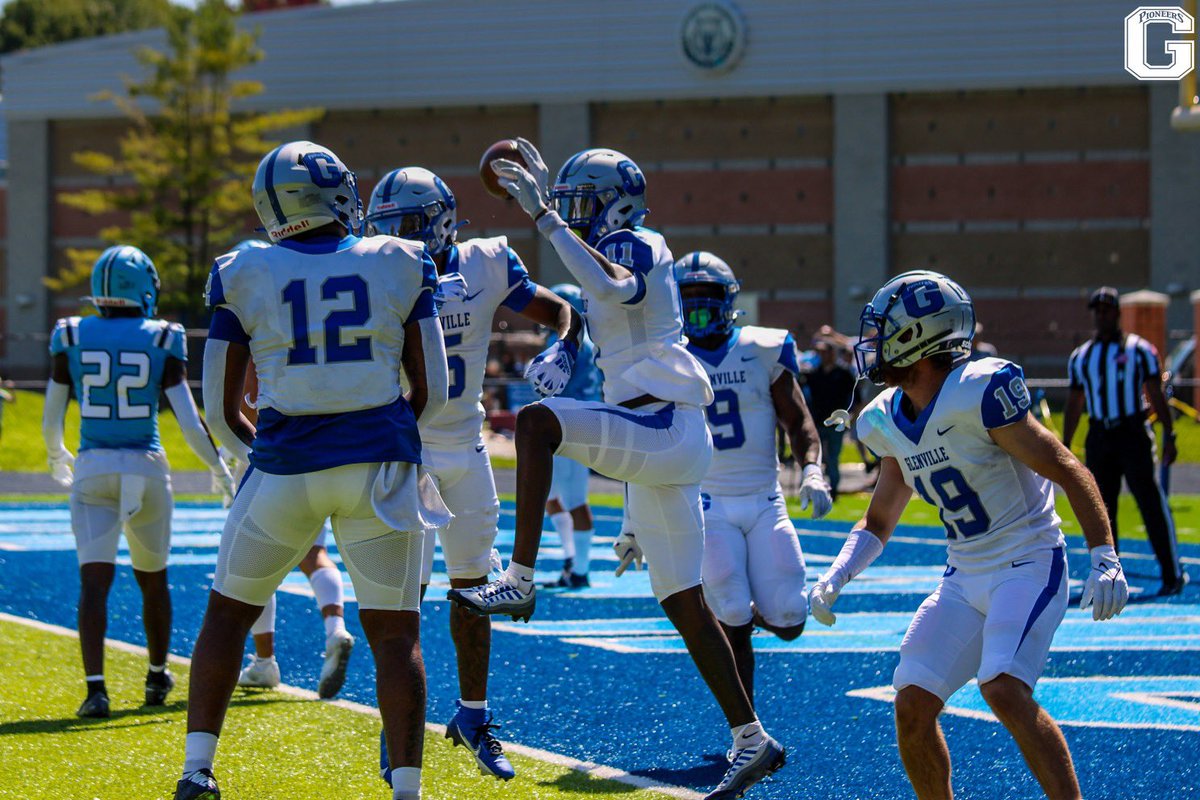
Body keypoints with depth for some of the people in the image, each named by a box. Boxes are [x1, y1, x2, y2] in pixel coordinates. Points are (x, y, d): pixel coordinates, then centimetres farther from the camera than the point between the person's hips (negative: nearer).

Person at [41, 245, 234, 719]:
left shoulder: (71, 339, -1)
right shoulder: (161, 342, -5)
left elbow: (51, 422, 5)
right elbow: (190, 422, -7)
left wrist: (57, 458, 26)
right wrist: (220, 470, 9)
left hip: (92, 471, 0)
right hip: (146, 468, 0)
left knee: (94, 581, -6)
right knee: (152, 578, 19)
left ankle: (95, 686, -21)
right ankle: (157, 678, 34)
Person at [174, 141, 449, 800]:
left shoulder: (245, 276, 0)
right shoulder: (400, 266, 1)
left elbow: (221, 410, 3)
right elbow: (432, 392, 3)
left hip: (285, 467, 0)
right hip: (380, 465, 0)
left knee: (228, 612, 17)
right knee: (395, 632, 6)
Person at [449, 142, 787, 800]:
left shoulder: (633, 246, -6)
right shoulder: (612, 260, 24)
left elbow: (615, 288, -29)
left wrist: (545, 218, -27)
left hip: (664, 426, -10)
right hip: (662, 442, 10)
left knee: (537, 422, -26)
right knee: (683, 603, 10)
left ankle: (519, 581, -28)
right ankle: (751, 741, 14)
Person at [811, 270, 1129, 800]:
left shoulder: (978, 394, -19)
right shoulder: (891, 422, 5)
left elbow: (1069, 473, -17)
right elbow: (878, 522, 19)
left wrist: (1104, 559, -25)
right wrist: (833, 579, 2)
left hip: (1029, 566, -8)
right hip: (964, 578, 8)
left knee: (1003, 689, -28)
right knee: (912, 706, -2)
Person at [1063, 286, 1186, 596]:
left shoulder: (1139, 350, 3)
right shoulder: (1080, 356, 14)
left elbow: (1156, 396, 1)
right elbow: (1074, 405, 18)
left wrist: (1169, 435, -6)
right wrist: (1064, 447, 14)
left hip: (1132, 433, -4)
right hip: (1098, 437, 4)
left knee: (1150, 501, -9)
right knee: (1102, 508, 4)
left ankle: (1172, 574, -6)